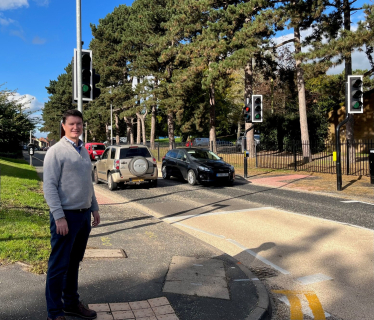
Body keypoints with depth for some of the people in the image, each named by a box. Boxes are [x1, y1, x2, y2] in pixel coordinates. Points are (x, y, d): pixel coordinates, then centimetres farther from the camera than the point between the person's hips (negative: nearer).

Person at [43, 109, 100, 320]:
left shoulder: (84, 151, 12)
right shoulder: (56, 152, -10)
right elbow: (49, 186, -14)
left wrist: (95, 208, 16)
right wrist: (59, 217, -18)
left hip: (84, 214, 7)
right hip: (66, 215, -7)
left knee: (74, 262, 16)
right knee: (59, 265, 3)